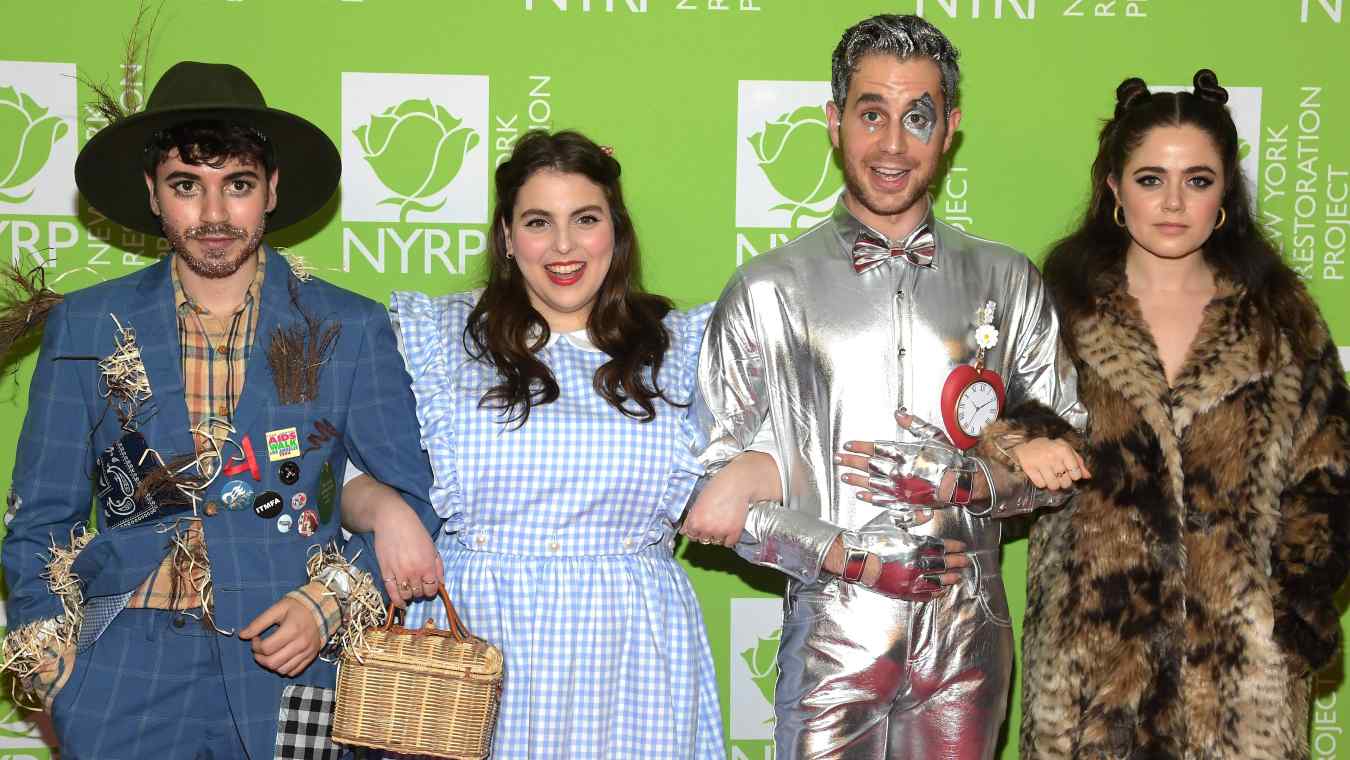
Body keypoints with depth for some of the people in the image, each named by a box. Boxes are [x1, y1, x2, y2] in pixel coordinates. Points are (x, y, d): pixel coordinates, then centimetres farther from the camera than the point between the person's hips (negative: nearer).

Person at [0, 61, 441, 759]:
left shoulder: (350, 330, 2)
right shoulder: (85, 327, 4)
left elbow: (409, 504, 5)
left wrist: (330, 601, -9)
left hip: (293, 663, 0)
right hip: (127, 677, 1)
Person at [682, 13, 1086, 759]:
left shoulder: (1007, 282, 6)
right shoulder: (766, 292, -2)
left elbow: (1062, 458, 7)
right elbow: (707, 492, -3)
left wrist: (948, 480, -11)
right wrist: (856, 559, -12)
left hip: (968, 641, 2)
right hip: (832, 637, -2)